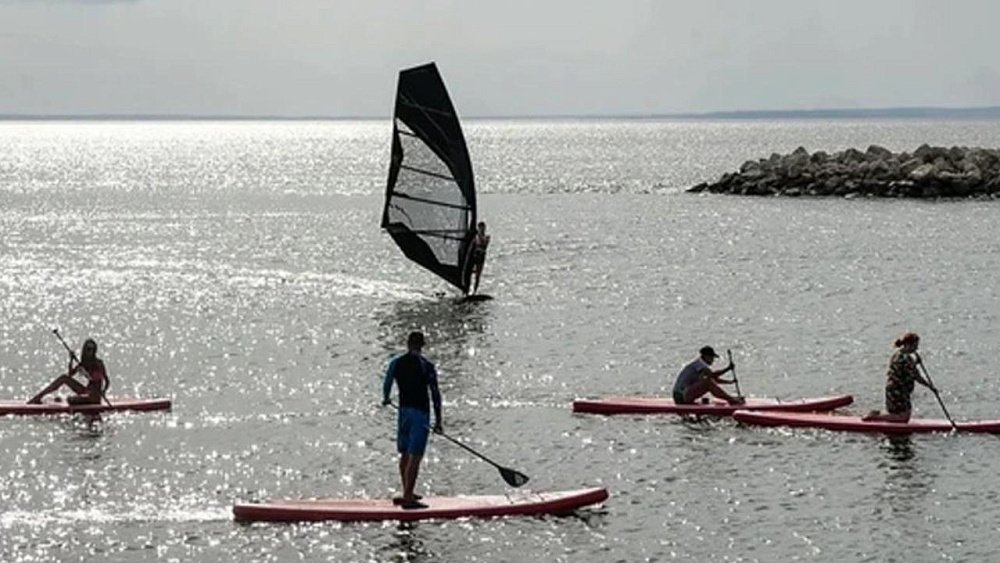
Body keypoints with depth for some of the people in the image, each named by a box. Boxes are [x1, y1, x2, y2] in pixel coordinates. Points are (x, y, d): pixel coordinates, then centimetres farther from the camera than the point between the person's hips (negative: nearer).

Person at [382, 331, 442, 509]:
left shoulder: (396, 363, 2)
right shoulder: (426, 366, -9)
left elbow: (386, 385, 7)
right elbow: (435, 394, -8)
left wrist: (386, 400, 30)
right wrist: (438, 420, -2)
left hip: (403, 411, 5)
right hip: (420, 413, -5)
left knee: (405, 454, 17)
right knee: (414, 457, -6)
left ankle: (407, 493, 27)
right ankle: (408, 498, -9)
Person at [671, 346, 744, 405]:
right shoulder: (699, 362, -12)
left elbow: (715, 379, 24)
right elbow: (712, 375, -25)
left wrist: (729, 382, 15)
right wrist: (728, 368, -21)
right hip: (681, 395, -10)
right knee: (708, 382, -23)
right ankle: (731, 400, -21)